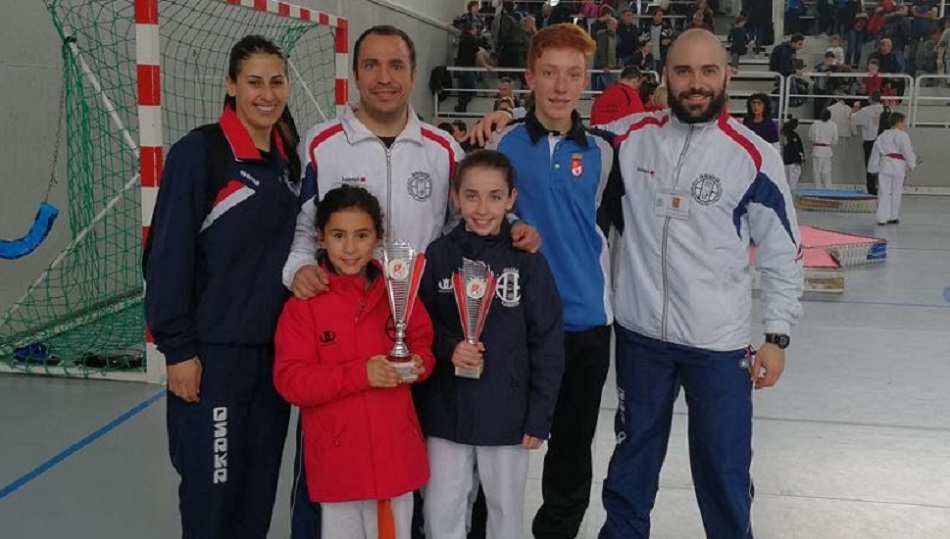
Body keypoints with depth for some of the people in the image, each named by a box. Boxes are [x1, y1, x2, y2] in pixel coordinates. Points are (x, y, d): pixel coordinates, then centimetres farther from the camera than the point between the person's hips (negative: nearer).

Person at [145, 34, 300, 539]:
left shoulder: (288, 159, 9)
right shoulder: (197, 153, -12)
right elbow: (168, 257, -13)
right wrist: (177, 348, -14)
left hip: (276, 347, 6)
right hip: (214, 350, -6)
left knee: (261, 480, 14)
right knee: (212, 483, 1)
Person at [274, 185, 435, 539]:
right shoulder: (303, 304, -9)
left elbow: (423, 346, 11)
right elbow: (290, 381, -14)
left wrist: (417, 364, -13)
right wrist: (360, 373, -24)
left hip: (395, 453, 3)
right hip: (338, 459, -3)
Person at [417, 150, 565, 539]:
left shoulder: (529, 262, -7)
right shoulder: (437, 256, -4)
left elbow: (548, 344, -5)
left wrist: (539, 417, -6)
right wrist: (446, 347, -17)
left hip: (507, 413, -1)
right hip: (445, 412, 1)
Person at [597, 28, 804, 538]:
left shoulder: (753, 155, -9)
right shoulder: (633, 136, -3)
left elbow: (782, 253, -3)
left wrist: (777, 336, -4)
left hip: (718, 342, -2)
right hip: (640, 332, 2)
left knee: (724, 468, 9)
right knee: (633, 457, 20)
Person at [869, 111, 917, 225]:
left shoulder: (883, 136, 13)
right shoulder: (902, 136, -7)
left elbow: (875, 151, 14)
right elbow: (907, 151, -9)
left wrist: (874, 167, 19)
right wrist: (912, 164, 5)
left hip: (884, 165, 5)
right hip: (897, 166, -5)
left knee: (884, 192, 4)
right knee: (896, 192, 8)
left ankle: (882, 218, -1)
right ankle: (893, 217, 17)